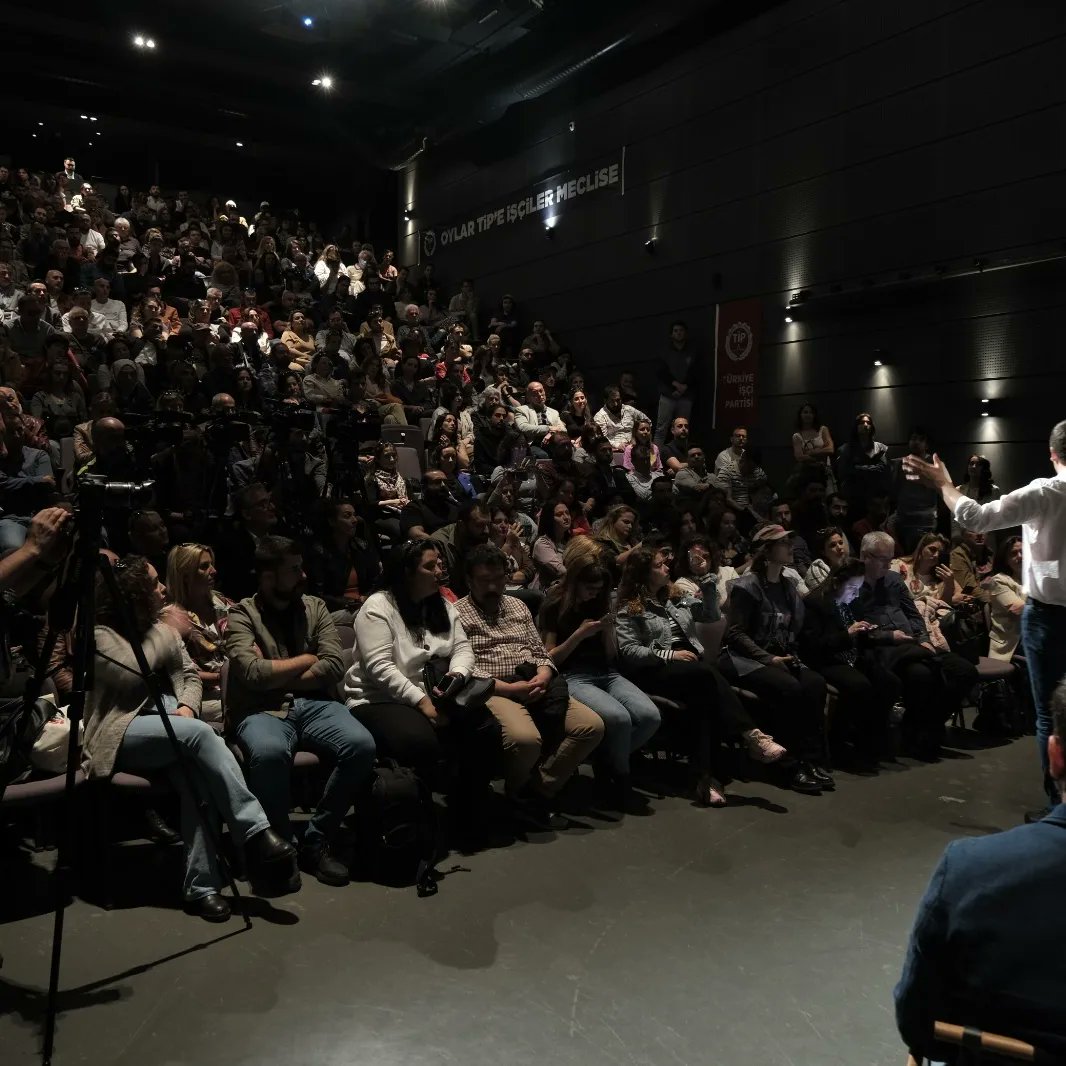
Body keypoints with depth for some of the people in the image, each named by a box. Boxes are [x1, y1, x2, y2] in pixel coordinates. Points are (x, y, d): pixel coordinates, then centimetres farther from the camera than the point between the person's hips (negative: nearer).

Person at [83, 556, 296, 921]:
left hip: (172, 725, 5)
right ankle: (256, 832, -38)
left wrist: (188, 705, -7)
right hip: (124, 733, -5)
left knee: (193, 772, -31)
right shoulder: (100, 634, -1)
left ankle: (202, 886, -32)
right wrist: (160, 631, -8)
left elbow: (190, 674, 14)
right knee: (199, 733, -35)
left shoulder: (161, 629, 19)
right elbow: (132, 674, -18)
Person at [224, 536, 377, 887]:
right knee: (270, 752, -39)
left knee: (362, 745, -26)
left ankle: (317, 841, -8)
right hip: (262, 709, -4)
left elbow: (334, 666, 0)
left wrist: (278, 676, -7)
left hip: (313, 703, 4)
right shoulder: (242, 615, 2)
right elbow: (253, 674, -14)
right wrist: (307, 659, -2)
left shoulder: (315, 607, 13)